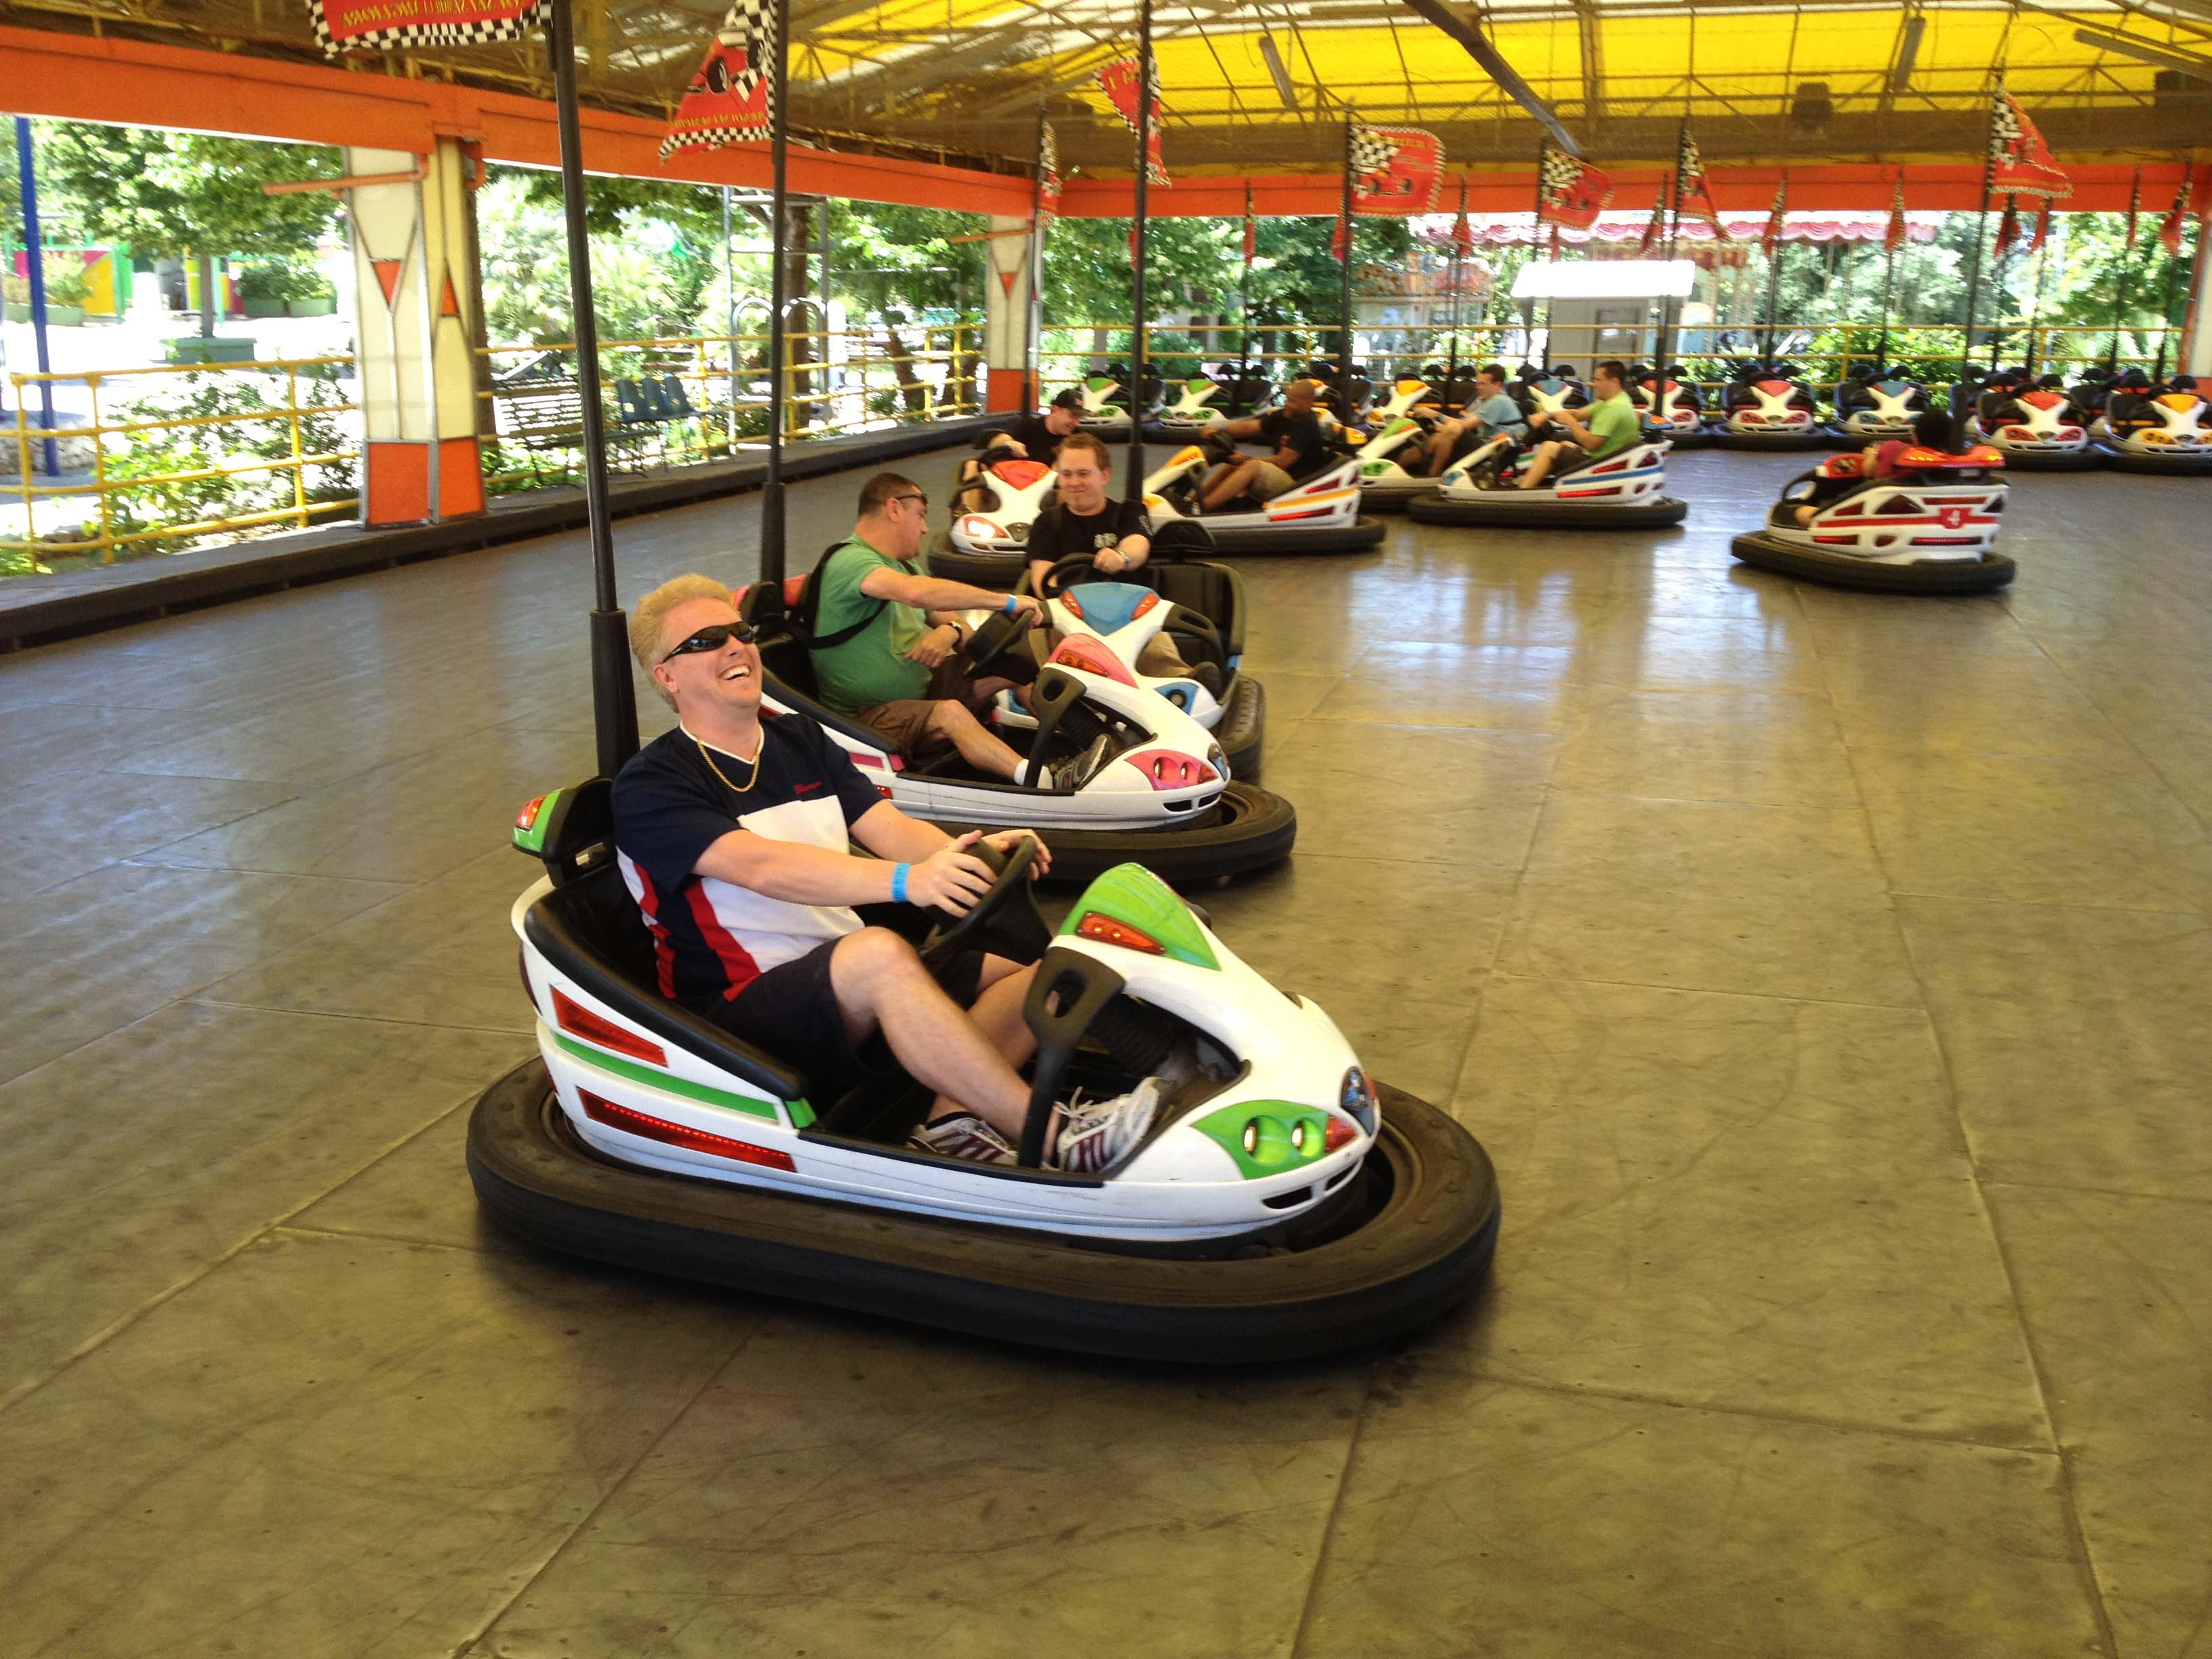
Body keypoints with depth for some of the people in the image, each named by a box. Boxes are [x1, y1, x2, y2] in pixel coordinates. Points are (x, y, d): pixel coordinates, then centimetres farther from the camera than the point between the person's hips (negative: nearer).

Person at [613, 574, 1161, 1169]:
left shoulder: (800, 740, 17)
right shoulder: (650, 786, -6)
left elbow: (889, 827, 3)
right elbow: (763, 867, -24)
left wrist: (971, 856, -20)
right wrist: (908, 881, -37)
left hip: (861, 987, 8)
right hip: (741, 1014, -7)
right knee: (880, 951, -36)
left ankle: (952, 1119, -25)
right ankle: (1051, 1138, -32)